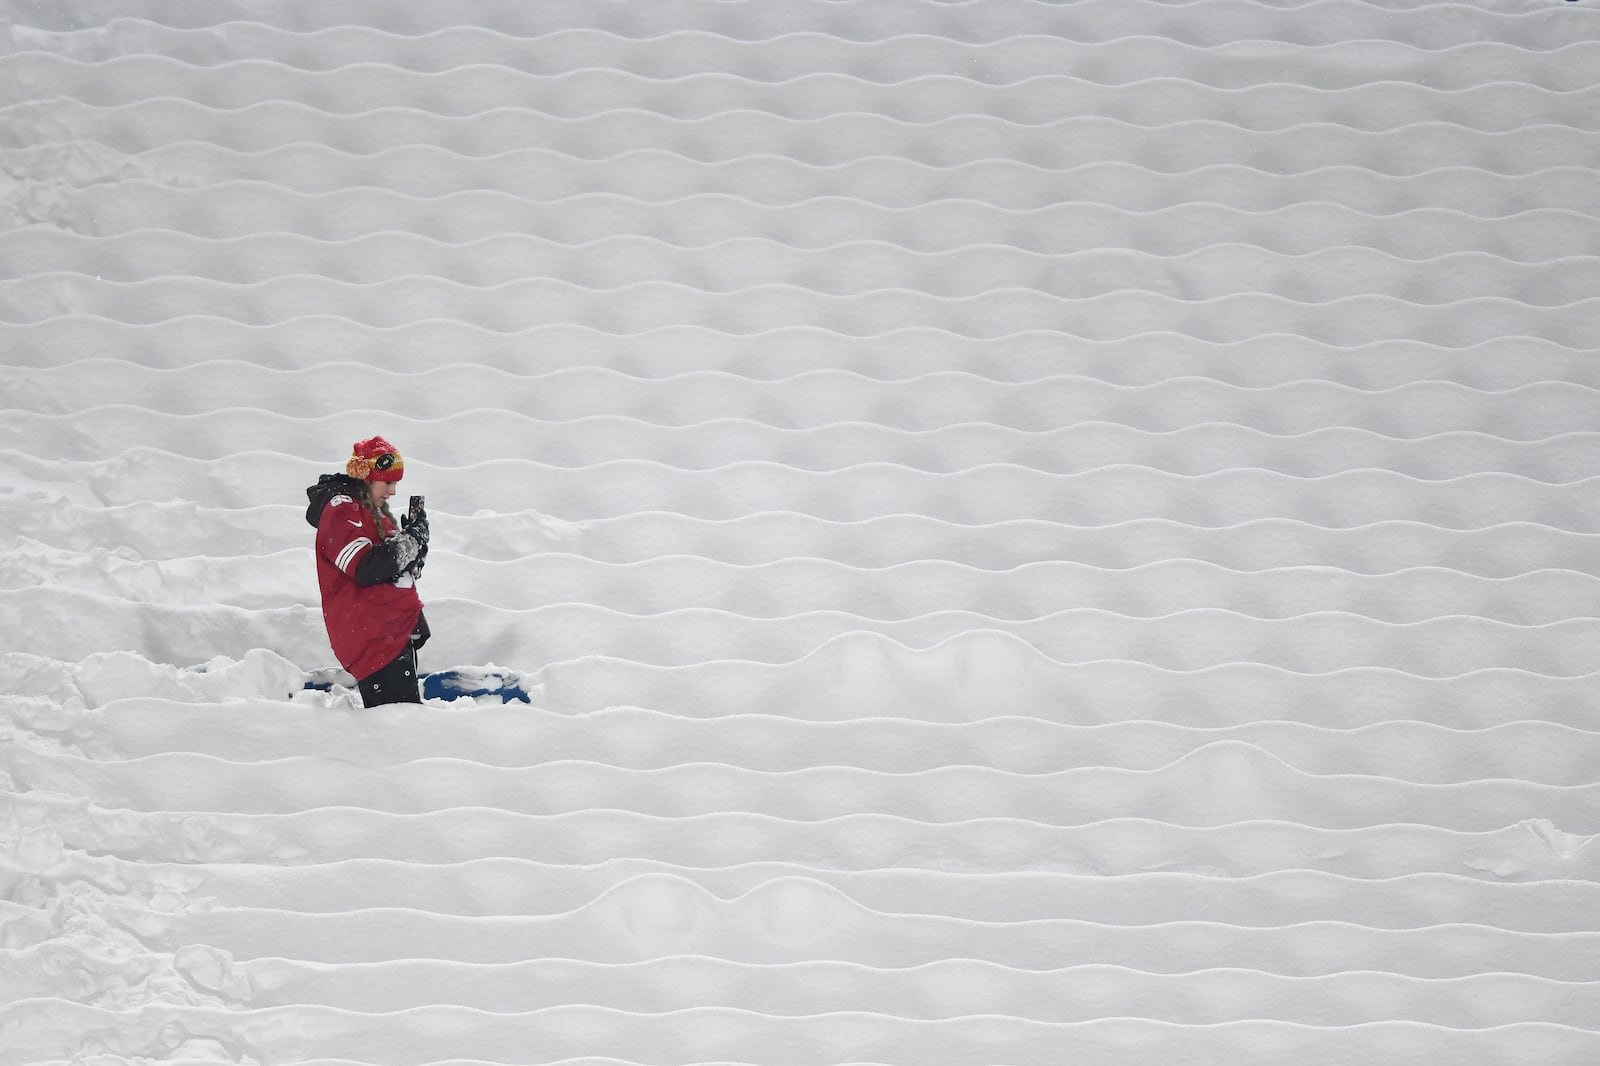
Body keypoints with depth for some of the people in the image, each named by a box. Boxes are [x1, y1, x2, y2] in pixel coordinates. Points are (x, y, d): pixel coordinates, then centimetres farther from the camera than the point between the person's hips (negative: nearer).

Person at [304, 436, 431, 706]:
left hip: (397, 631, 10)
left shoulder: (372, 511, 21)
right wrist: (412, 540, -12)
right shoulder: (341, 511, -10)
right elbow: (367, 568, -21)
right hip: (373, 640, -10)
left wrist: (415, 540, 4)